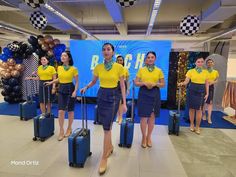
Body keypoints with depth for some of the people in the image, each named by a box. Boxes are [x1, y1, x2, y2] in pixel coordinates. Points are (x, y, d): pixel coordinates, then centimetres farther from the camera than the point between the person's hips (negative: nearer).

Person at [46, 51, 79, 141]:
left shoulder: (73, 69, -9)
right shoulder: (59, 68, 6)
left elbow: (77, 81, -6)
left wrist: (75, 91, -17)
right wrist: (51, 82, 15)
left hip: (70, 89, -4)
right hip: (61, 90, 4)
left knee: (70, 110, 8)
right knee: (61, 111, -2)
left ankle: (69, 129, 27)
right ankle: (61, 131, 13)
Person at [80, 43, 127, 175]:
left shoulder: (119, 67, -8)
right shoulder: (98, 67, 2)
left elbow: (122, 86, -5)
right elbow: (94, 81, 16)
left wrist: (124, 103, -7)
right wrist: (86, 87, -3)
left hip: (113, 96, -4)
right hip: (101, 95, 4)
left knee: (107, 127, -5)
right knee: (106, 125, 15)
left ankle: (104, 158, 9)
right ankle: (110, 147, 39)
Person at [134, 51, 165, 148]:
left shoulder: (159, 71, 4)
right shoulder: (141, 70, 2)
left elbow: (163, 84, 7)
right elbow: (136, 83, 2)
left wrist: (155, 84, -12)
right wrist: (144, 83, -14)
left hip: (155, 94, 2)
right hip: (143, 94, -1)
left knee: (152, 117, 9)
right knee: (144, 117, -2)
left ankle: (149, 137, 26)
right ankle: (144, 137, 19)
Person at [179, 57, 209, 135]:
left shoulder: (205, 72, 5)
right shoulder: (191, 71, -1)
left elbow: (207, 84, 7)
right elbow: (186, 81, -6)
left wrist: (207, 93, 1)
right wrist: (182, 83, -28)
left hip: (201, 91, 1)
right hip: (192, 91, 0)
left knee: (199, 109, -2)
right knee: (192, 108, 7)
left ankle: (197, 127, 12)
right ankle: (192, 124, 23)